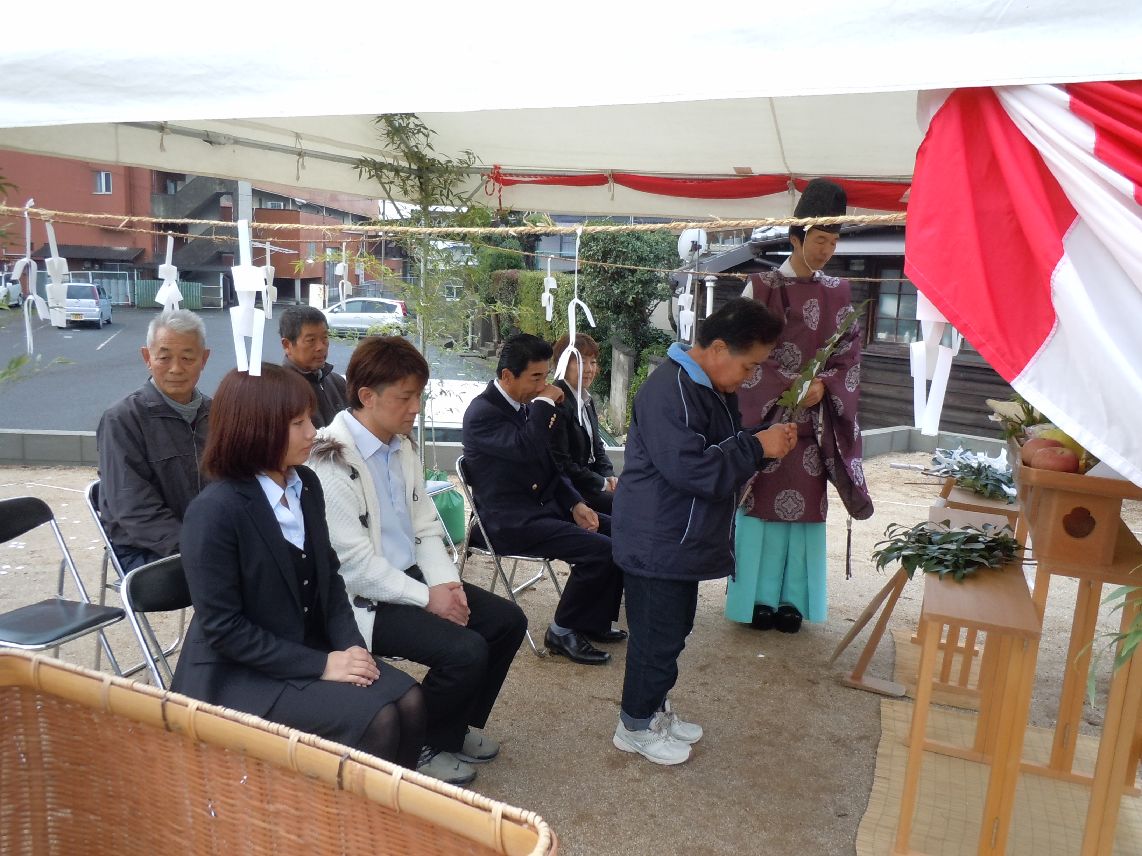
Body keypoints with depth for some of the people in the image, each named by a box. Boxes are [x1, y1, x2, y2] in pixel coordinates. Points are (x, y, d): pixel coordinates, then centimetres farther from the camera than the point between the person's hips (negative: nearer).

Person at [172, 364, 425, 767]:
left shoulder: (306, 484, 1)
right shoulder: (214, 511, -20)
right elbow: (222, 627, -19)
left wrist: (350, 645, -8)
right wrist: (320, 666, -20)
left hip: (311, 650, 7)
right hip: (238, 674, -6)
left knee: (407, 700, -11)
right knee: (374, 718, -21)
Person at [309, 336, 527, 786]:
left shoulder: (402, 446, 5)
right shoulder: (332, 461, -20)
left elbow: (425, 527, 10)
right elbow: (355, 564, -22)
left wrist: (446, 582, -7)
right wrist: (426, 597, -17)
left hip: (411, 577, 9)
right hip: (364, 600, -8)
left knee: (508, 620, 1)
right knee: (466, 652, -22)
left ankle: (457, 725, 21)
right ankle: (420, 747, 7)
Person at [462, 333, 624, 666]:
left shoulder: (525, 405, 10)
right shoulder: (482, 412, -16)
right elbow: (527, 448, -35)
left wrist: (576, 504, 4)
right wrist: (545, 403, -20)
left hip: (543, 505, 9)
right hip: (511, 522, -9)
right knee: (600, 550, -21)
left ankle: (594, 621, 15)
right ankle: (563, 631, -1)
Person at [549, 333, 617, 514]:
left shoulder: (587, 400, 11)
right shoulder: (557, 404, -18)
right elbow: (561, 464, -20)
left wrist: (609, 476, -1)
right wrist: (602, 483, -14)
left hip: (591, 476, 9)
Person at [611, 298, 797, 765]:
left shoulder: (712, 388, 9)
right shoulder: (669, 391, -24)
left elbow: (725, 455, 18)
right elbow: (690, 468, -31)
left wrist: (767, 442, -1)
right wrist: (757, 447, -23)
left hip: (684, 540, 10)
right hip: (656, 544, -10)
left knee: (675, 629, 20)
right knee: (657, 635, 3)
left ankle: (654, 706, 37)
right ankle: (636, 725, 21)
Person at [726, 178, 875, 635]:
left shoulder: (838, 294, 9)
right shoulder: (762, 287, -2)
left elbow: (849, 354, 7)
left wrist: (823, 385, -12)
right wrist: (786, 388, -17)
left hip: (815, 415, 3)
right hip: (766, 411, -3)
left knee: (806, 505, 5)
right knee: (763, 500, 0)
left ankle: (792, 598, 15)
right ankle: (759, 597, 11)